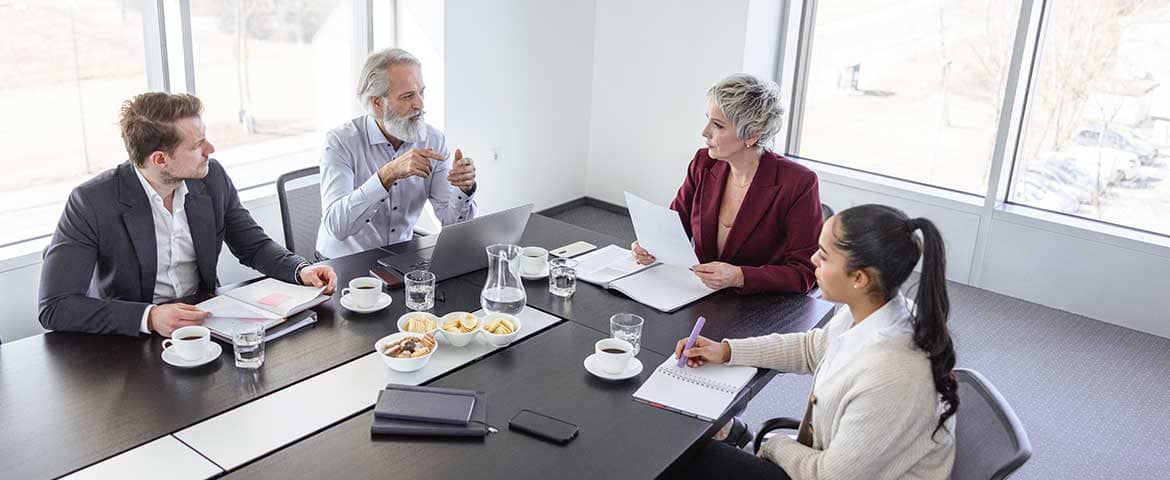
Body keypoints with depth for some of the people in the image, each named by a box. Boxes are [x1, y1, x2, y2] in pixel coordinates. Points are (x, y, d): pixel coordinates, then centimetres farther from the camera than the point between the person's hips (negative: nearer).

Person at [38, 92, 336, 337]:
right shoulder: (92, 202, -15)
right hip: (128, 335, -1)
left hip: (201, 317, 2)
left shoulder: (212, 178, -2)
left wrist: (300, 269, -10)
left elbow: (254, 246, 10)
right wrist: (149, 317, -30)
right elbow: (55, 307, -17)